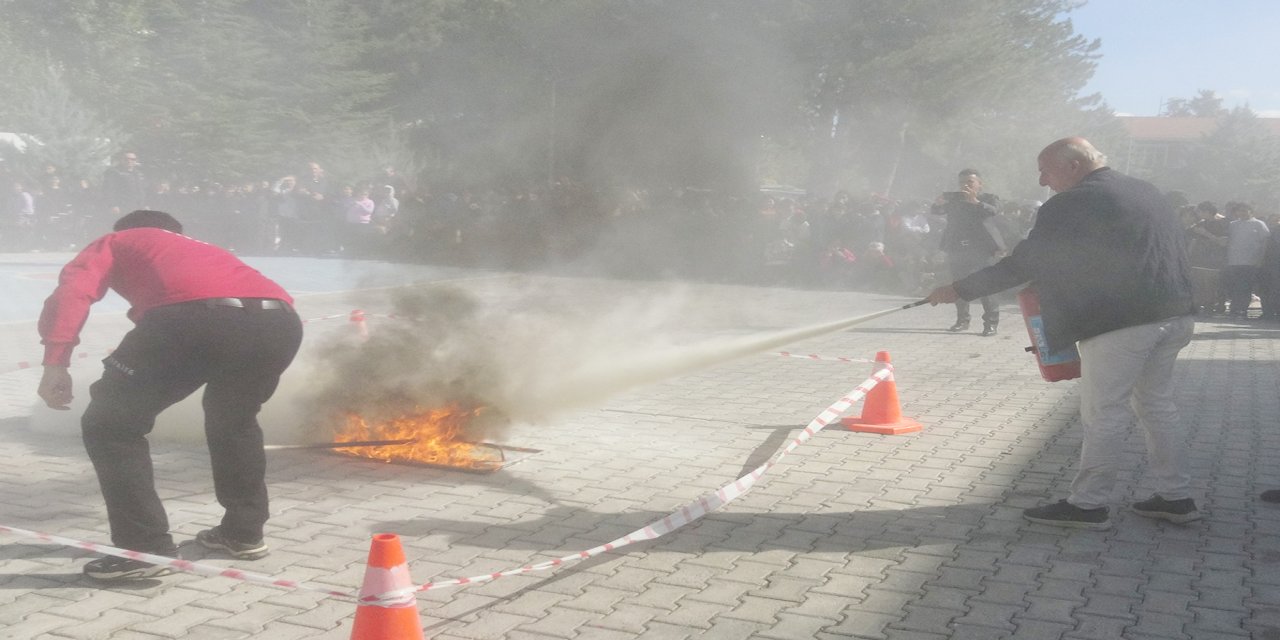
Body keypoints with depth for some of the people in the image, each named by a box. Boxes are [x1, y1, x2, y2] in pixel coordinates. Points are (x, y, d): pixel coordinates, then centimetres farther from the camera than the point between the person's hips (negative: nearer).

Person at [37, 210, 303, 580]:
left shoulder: (115, 243, 33)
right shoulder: (204, 251, 46)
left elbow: (74, 287, 11)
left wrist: (55, 362, 2)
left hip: (198, 316, -6)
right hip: (279, 320, 6)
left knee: (110, 424, 13)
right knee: (234, 419, 34)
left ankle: (146, 548, 11)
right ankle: (244, 532, 36)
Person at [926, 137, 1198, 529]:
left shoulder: (1071, 205, -8)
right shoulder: (1145, 192, 17)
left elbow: (1023, 265, -9)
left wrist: (960, 290, -2)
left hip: (1122, 322, -9)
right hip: (1174, 316, 9)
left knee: (1103, 413, -1)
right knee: (1158, 405, 18)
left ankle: (1088, 504, 6)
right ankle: (1176, 497, 23)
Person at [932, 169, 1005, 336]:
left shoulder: (989, 198, 4)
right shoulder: (952, 198, 13)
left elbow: (992, 211, -16)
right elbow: (937, 212, 0)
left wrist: (975, 202, -31)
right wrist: (938, 204, -23)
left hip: (980, 249, -4)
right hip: (956, 249, 4)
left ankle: (991, 322, -3)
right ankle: (962, 320, 19)